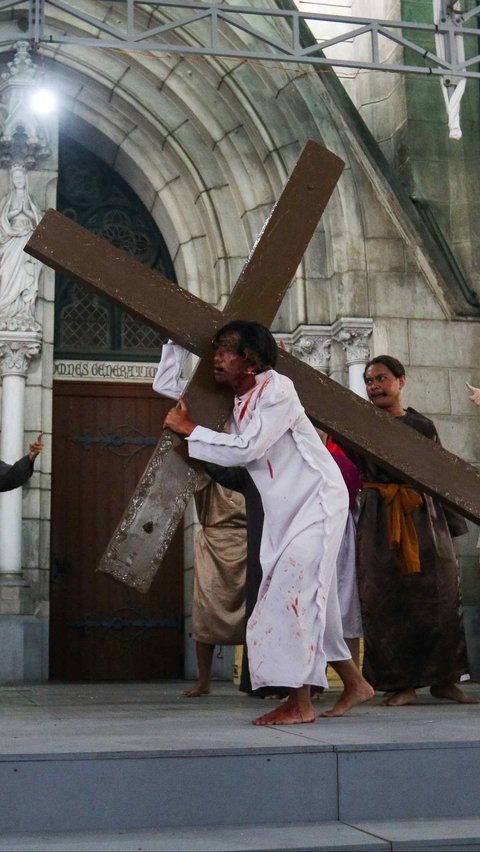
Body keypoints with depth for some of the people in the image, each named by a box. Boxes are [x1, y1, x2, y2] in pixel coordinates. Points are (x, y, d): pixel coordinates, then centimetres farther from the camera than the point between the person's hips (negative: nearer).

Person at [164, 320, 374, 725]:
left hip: (318, 501, -9)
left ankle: (300, 703, -14)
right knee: (312, 599, 12)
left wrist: (190, 430, -15)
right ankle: (354, 683, 26)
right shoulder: (240, 404, 9)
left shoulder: (277, 389, -17)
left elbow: (247, 448, -24)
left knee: (294, 592, -16)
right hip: (285, 510, 9)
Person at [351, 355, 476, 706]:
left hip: (424, 519, 1)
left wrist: (453, 525, 9)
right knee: (386, 600, -4)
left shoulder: (423, 426, 12)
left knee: (439, 595, -2)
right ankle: (400, 684, 2)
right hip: (379, 521, -1)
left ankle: (444, 679, 7)